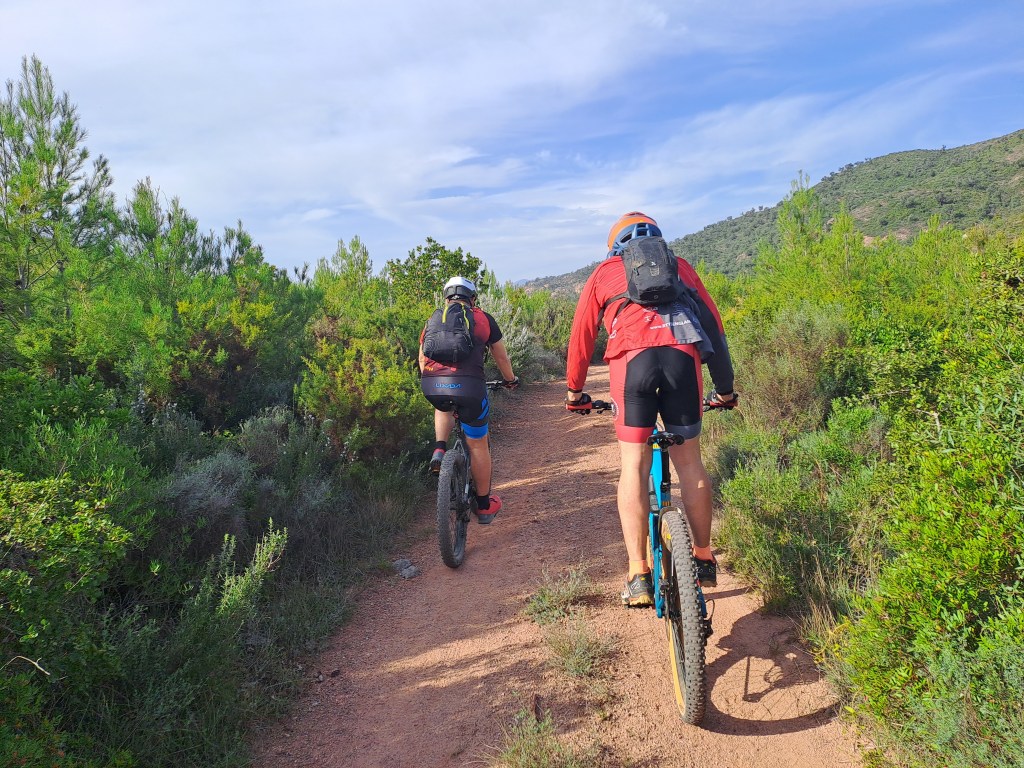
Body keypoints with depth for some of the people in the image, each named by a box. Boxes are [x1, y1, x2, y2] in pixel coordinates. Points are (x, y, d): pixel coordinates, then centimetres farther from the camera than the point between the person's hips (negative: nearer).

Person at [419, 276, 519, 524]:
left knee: (444, 408, 39)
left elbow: (422, 358, 30)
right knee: (478, 445, 15)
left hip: (431, 385, 3)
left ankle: (439, 450, 17)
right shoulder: (483, 319, 19)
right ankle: (484, 506, 27)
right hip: (468, 385, -2)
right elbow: (502, 357, 28)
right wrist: (511, 380, 46)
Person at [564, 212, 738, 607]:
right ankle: (704, 559, 21)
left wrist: (574, 390, 33)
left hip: (631, 357, -1)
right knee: (688, 460, 12)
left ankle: (639, 576, -1)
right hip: (683, 355, 2)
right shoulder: (680, 265, 30)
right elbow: (713, 322, 26)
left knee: (634, 465, 2)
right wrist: (725, 387, 32)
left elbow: (581, 334, 24)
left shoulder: (605, 271, 27)